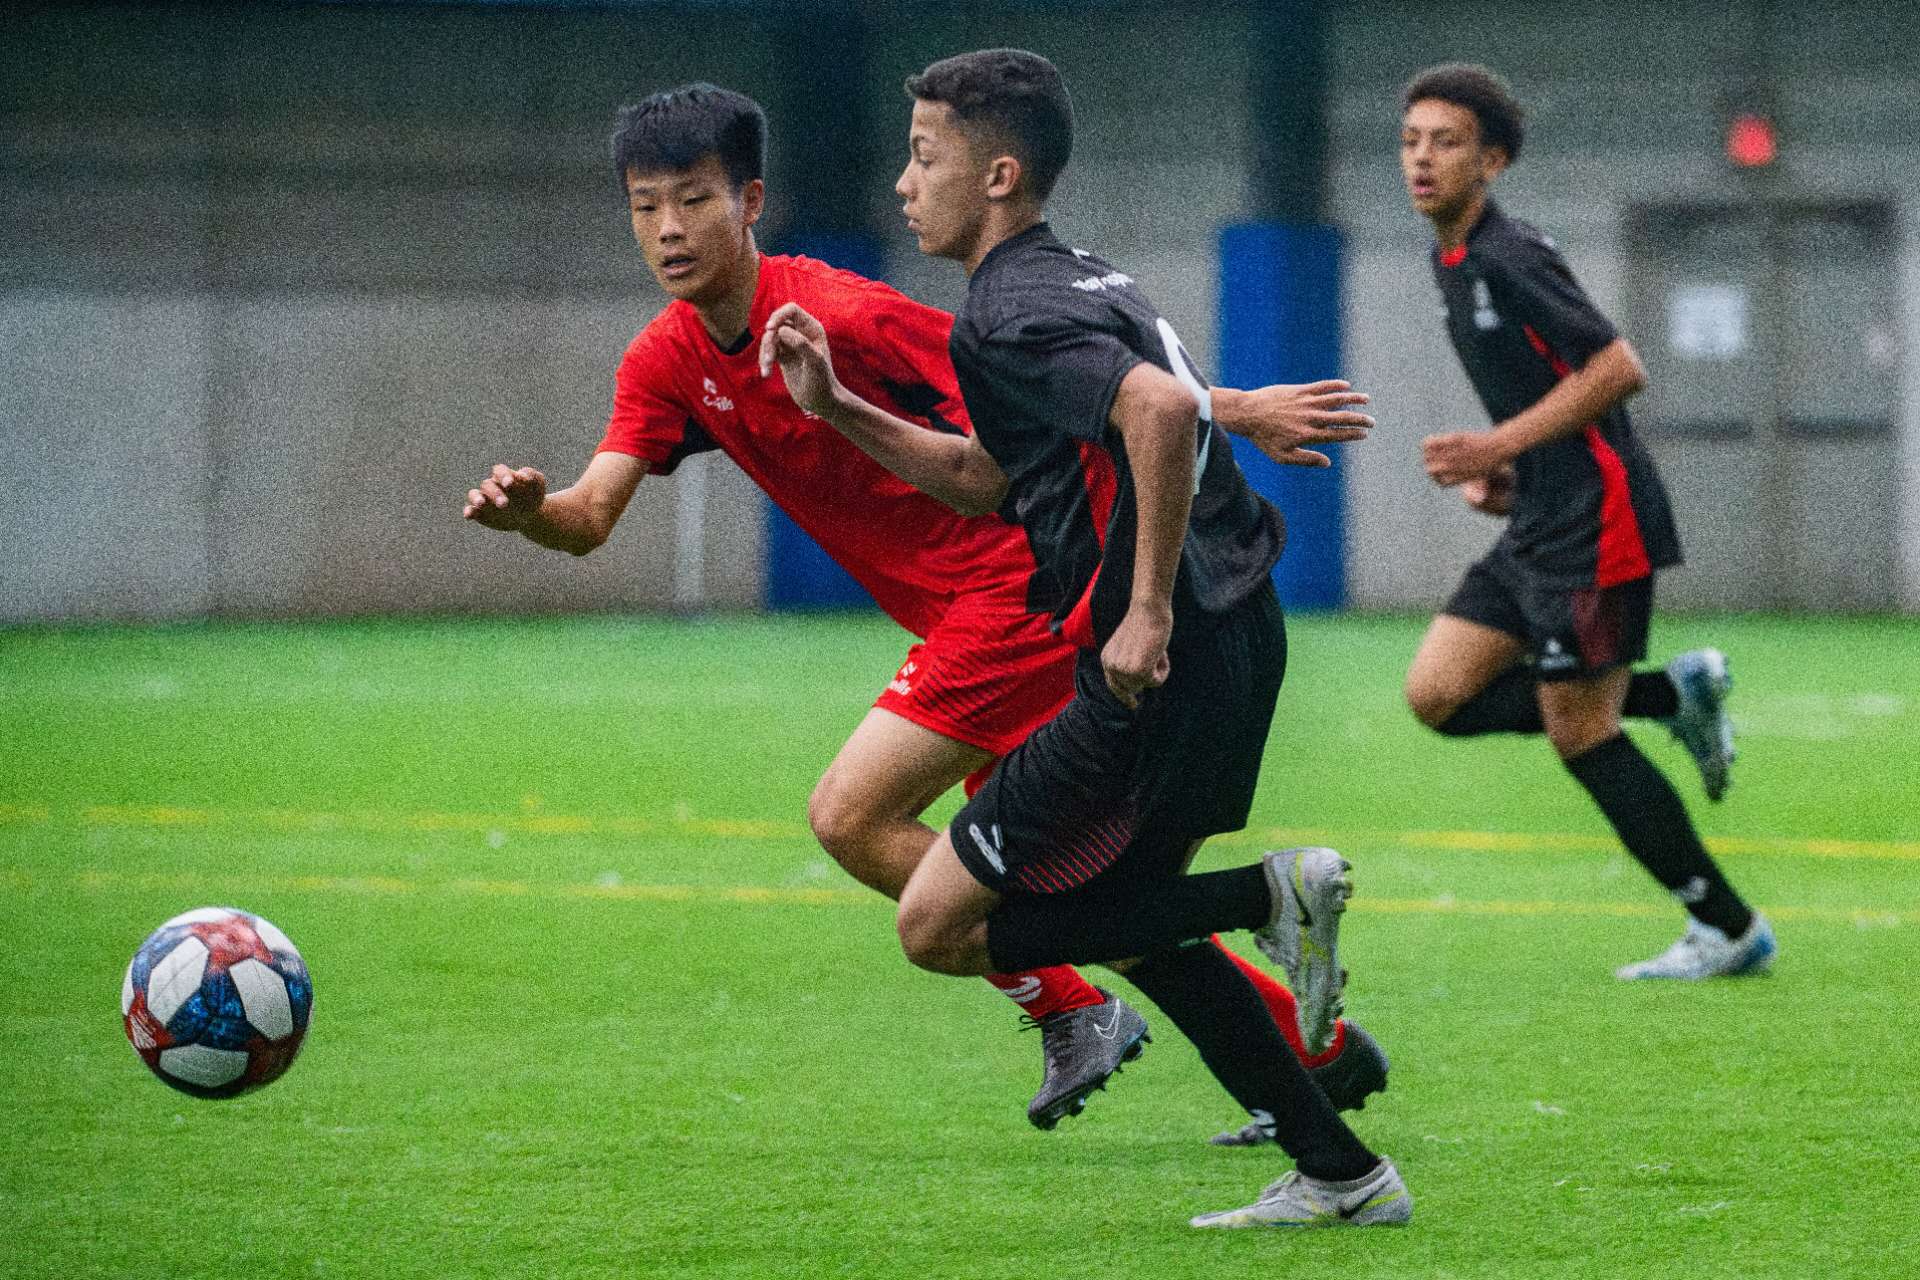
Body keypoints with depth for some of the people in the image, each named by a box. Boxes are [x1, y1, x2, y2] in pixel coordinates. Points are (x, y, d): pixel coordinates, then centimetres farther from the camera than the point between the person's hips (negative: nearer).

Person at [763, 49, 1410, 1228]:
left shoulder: (1008, 314, -13)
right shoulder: (1082, 280, 18)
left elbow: (1161, 408, -31)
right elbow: (988, 480, 28)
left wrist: (1148, 612, -27)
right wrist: (837, 409, 23)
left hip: (1164, 673, -10)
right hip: (1242, 640, 10)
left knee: (939, 927, -2)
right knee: (1127, 914, 25)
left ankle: (1270, 895, -8)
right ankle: (1343, 1175, 21)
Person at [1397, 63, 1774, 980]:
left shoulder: (1507, 258, -16)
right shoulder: (1453, 263, 13)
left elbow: (1618, 369, -22)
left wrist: (1500, 447, -22)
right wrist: (1500, 472, 12)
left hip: (1596, 525, -10)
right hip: (1541, 526, 10)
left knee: (1577, 731, -6)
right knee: (1438, 693, 3)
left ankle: (1728, 929, 5)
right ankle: (1672, 694, 11)